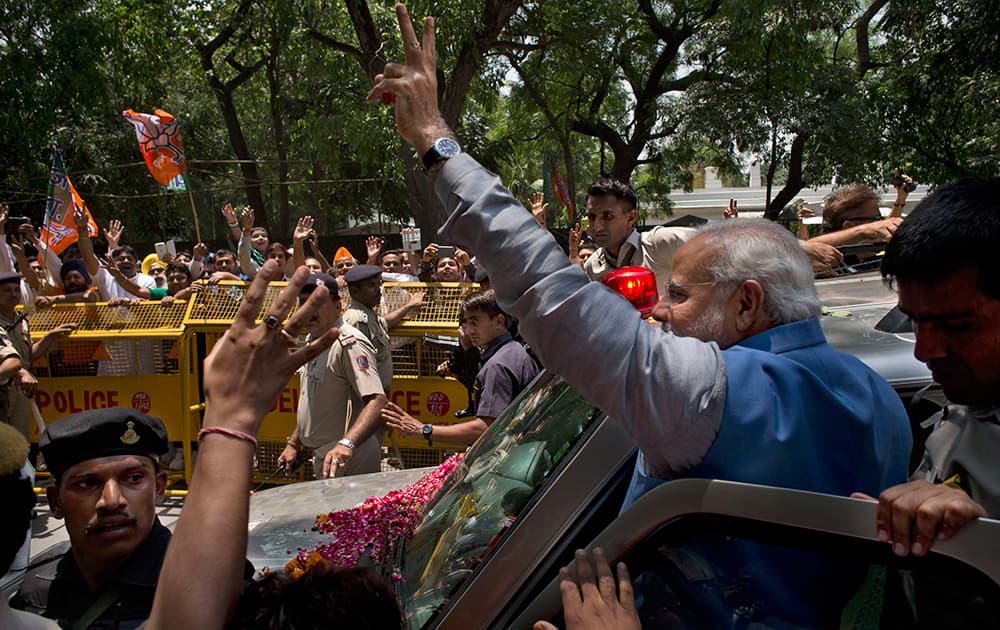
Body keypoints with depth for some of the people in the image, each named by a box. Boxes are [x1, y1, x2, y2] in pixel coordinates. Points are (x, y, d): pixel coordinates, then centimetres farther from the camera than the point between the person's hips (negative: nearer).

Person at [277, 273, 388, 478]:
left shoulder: (349, 344, -20)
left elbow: (377, 401, -32)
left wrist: (346, 444, -44)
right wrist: (294, 443, 18)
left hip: (347, 461, -9)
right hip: (322, 456, 9)